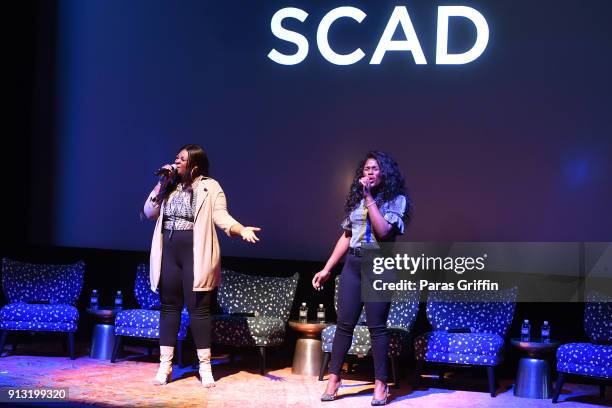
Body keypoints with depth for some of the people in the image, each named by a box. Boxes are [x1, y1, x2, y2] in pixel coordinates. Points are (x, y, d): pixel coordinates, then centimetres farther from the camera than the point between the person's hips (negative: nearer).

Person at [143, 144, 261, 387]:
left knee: (199, 308, -2)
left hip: (195, 255, -4)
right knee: (169, 307, 7)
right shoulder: (169, 186, 12)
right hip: (169, 254, 4)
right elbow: (149, 213, 9)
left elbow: (221, 217, -10)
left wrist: (242, 230, -29)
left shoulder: (210, 187, -1)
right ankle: (165, 364, 13)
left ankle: (205, 366, 6)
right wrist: (161, 185, -2)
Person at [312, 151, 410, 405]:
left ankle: (380, 384, 6)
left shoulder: (397, 199, -1)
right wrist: (327, 269, 13)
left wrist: (369, 197, -14)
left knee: (377, 326, -3)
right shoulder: (356, 199, 12)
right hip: (353, 264, 4)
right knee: (344, 323, 4)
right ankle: (334, 379, 11)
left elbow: (384, 231, -17)